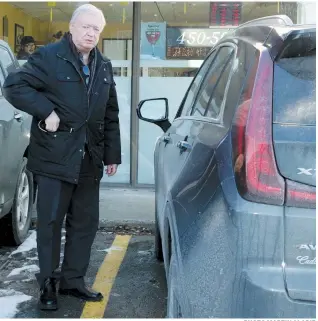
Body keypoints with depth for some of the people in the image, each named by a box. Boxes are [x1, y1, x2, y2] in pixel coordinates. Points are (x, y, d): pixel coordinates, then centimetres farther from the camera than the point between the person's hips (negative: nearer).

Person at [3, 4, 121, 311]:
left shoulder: (104, 66, 14)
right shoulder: (48, 56, -5)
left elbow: (111, 115, 17)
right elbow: (13, 86, -12)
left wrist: (112, 154, 13)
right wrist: (47, 112, -20)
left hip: (89, 160, 6)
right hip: (54, 157, -6)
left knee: (85, 222, 11)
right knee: (50, 222, 3)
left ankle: (73, 280, 24)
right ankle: (47, 283, 16)